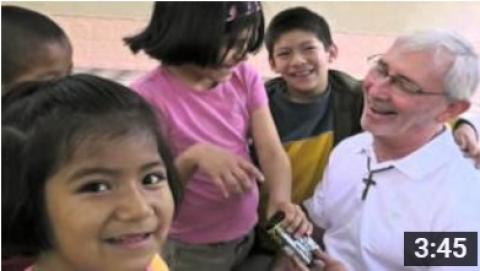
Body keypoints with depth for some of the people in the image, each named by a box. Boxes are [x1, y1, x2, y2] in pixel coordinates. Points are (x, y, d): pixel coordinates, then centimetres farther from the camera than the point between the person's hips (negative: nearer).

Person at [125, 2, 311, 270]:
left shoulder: (246, 79, -5)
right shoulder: (148, 97, -19)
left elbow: (272, 151, -10)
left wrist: (282, 199, -29)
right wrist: (193, 157, -34)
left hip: (250, 234, 4)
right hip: (190, 249, -4)